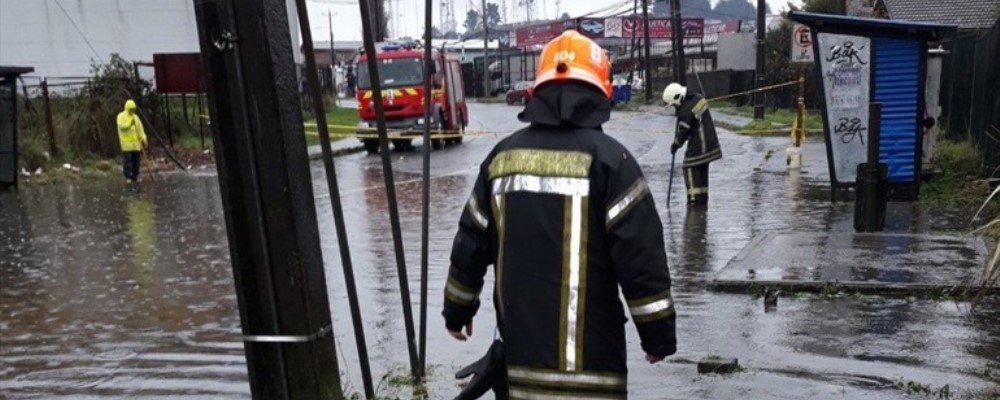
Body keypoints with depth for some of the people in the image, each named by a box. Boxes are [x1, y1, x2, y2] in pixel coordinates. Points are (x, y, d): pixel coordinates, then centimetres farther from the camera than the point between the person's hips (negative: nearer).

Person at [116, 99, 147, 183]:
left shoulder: (135, 117, 14)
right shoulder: (121, 116, -1)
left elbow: (140, 128, 9)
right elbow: (121, 126, -18)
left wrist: (143, 139, -2)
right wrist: (129, 123, -32)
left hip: (136, 142, 5)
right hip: (126, 142, -5)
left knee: (136, 160, 5)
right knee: (127, 160, -6)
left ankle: (135, 176, 13)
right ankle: (128, 177, -1)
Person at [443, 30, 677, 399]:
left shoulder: (502, 156, 6)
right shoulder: (606, 157, -10)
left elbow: (471, 245, 13)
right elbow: (640, 254, -12)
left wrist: (457, 310, 26)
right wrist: (658, 333, -2)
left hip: (521, 341, 5)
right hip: (588, 348, -5)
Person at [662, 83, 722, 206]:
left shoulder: (685, 111, -21)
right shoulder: (698, 98, 5)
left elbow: (683, 131, -16)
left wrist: (676, 144, -3)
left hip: (699, 144, -9)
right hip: (710, 140, 9)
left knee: (690, 168, -2)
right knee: (702, 168, 16)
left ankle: (695, 197, -4)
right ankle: (703, 196, 22)